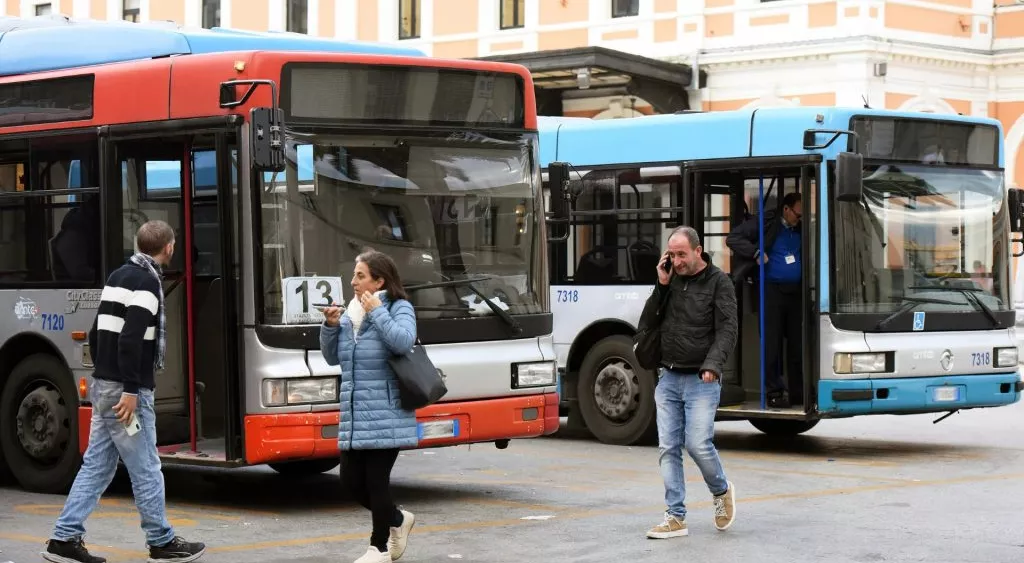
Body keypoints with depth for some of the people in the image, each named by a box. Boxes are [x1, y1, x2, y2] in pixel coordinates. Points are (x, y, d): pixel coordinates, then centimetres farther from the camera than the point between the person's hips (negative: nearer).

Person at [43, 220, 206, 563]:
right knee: (146, 469, 1)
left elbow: (96, 333, 18)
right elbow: (130, 340, -23)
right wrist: (130, 390, -24)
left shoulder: (119, 276, 15)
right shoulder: (148, 282, -13)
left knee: (96, 465, 10)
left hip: (102, 384, 9)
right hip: (126, 389, -9)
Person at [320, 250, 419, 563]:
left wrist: (376, 312, -17)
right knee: (351, 481, 8)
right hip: (353, 419, 7)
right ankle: (398, 520, 30)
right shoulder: (350, 314, 13)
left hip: (385, 418, -7)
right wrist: (330, 326, 2)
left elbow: (403, 341, -24)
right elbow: (332, 357, 18)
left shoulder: (399, 308, -4)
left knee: (376, 481, -3)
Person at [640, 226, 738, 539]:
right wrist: (661, 286, -1)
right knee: (668, 448, 0)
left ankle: (721, 491, 16)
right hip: (669, 378, 5)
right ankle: (676, 518, 5)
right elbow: (646, 324, 9)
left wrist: (713, 365, -22)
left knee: (698, 444, -13)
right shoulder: (669, 280, 12)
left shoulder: (718, 282, -1)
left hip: (701, 381, -5)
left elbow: (727, 329, -8)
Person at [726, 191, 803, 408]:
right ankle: (774, 393, 2)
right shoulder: (766, 223, -1)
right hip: (772, 290, -5)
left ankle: (797, 392, 13)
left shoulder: (799, 230, 14)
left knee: (797, 344, 6)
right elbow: (733, 238, -3)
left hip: (795, 291, 5)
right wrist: (756, 253, -14)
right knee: (772, 344, -4)